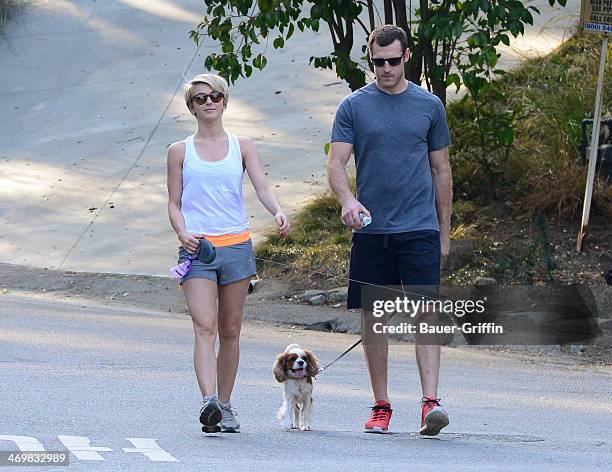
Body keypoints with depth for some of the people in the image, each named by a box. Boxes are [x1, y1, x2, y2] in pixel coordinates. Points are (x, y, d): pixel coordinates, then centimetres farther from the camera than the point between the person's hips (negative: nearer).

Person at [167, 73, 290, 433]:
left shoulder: (242, 147, 9)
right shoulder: (180, 151, 8)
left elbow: (262, 186, -2)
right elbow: (174, 203, 9)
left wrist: (278, 213, -23)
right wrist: (182, 232, -10)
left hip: (237, 246, 2)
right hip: (197, 248, -2)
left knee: (230, 330, 6)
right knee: (205, 326, -17)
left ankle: (225, 405, 15)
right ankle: (209, 402, -29)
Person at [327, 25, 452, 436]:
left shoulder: (430, 106, 8)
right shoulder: (354, 106, 6)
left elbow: (441, 170, 14)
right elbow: (336, 164, -1)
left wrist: (444, 231, 13)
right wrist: (347, 200, -22)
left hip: (419, 230, -1)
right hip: (371, 230, 1)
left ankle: (431, 402, -17)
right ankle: (381, 406, 13)